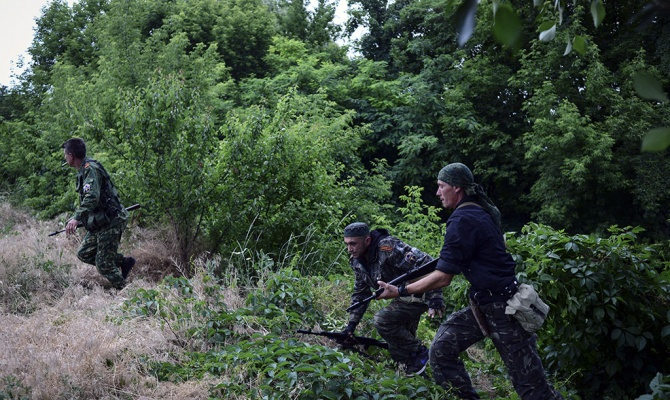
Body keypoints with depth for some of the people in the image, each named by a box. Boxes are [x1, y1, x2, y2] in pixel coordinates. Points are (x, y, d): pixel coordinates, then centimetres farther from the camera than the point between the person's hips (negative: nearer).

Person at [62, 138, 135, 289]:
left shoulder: (90, 168, -18)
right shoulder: (83, 170, 14)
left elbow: (92, 197, -33)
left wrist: (76, 218, -41)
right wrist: (80, 219, 27)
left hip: (110, 222, -10)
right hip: (99, 222, 10)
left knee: (104, 264, -5)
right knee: (84, 254, 13)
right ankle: (124, 262, 18)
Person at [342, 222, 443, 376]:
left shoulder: (388, 248, -27)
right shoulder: (357, 261, 0)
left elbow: (427, 264, -29)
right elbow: (360, 292, 13)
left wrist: (434, 299, -31)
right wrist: (351, 324, 7)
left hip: (418, 295, -9)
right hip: (403, 297, 9)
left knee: (382, 320, -25)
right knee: (397, 348, 9)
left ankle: (419, 353, -8)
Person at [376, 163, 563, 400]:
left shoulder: (463, 220, -19)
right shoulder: (481, 211, 9)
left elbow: (443, 278, -20)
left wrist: (400, 291, -15)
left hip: (503, 308, -9)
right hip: (484, 305, 9)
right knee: (442, 349, 3)